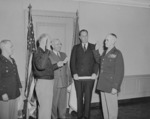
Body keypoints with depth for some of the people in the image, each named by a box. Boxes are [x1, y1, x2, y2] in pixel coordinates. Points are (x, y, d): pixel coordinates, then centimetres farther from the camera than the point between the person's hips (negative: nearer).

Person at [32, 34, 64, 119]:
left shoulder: (44, 53, 13)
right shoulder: (38, 53, -15)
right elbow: (41, 66, -36)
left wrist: (57, 65, 10)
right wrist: (47, 51, -32)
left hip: (48, 83, 9)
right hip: (43, 83, -9)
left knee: (47, 107, 18)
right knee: (45, 107, -5)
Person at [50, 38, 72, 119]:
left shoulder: (63, 55, 16)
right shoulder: (49, 55, -4)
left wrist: (69, 81, 14)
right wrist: (62, 62, -21)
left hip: (64, 83, 5)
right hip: (54, 84, -5)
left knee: (63, 102, 10)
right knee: (54, 103, 3)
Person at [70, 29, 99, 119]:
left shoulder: (93, 47, 9)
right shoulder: (76, 48, 12)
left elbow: (97, 61, 4)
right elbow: (72, 61, 7)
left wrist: (95, 73, -7)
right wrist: (74, 73, -4)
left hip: (90, 77, -1)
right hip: (78, 77, 1)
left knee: (88, 97, 1)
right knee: (79, 97, 4)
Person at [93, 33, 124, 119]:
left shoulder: (117, 54, -11)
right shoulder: (105, 53, 12)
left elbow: (119, 72, -14)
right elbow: (99, 61, 30)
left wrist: (115, 87, -18)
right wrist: (97, 51, 14)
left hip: (111, 87, -7)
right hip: (103, 85, 7)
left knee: (112, 107, 3)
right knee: (104, 106, 15)